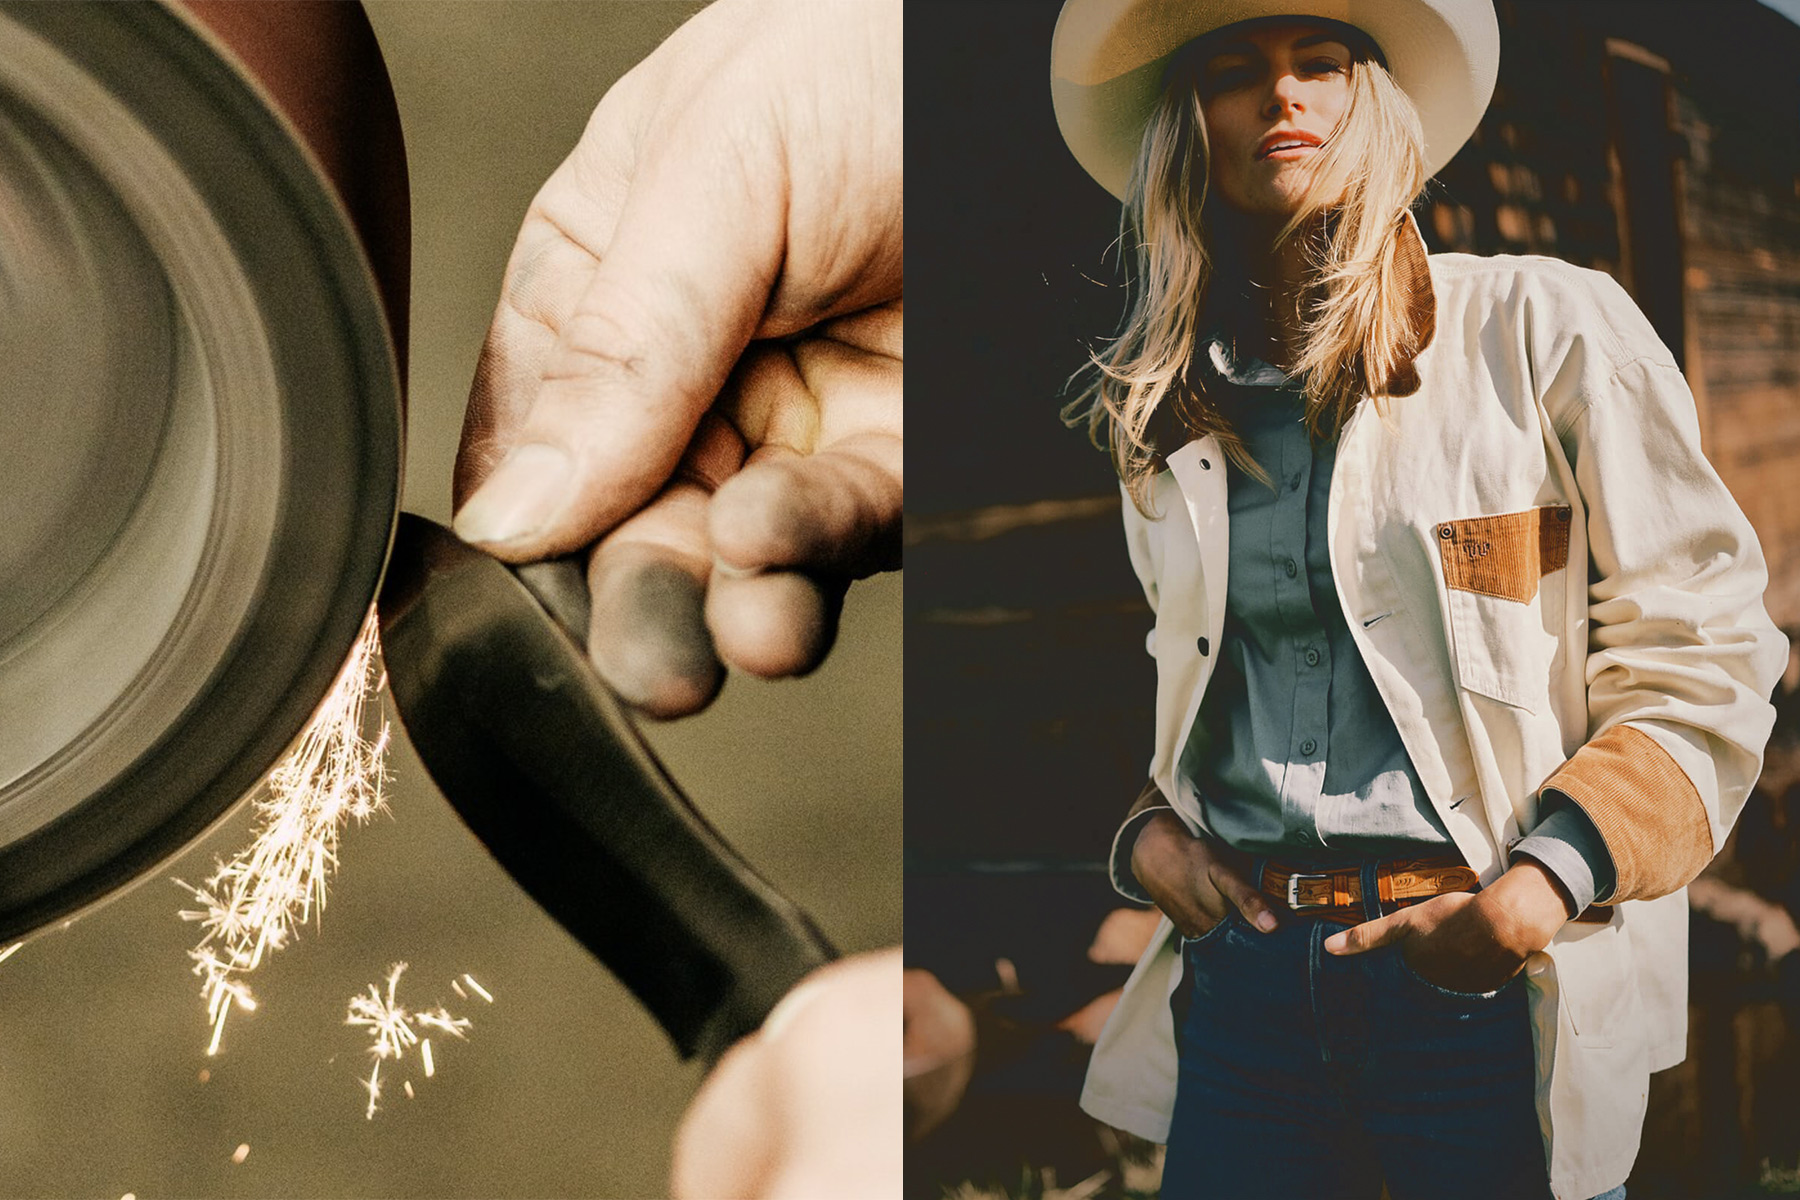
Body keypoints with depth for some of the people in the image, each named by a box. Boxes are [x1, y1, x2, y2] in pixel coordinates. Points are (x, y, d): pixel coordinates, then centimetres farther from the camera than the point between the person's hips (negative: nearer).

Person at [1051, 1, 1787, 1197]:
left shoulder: (1547, 328, -1)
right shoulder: (1167, 419, 13)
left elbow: (1703, 656, -3)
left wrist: (1541, 889, -15)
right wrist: (1146, 829, 4)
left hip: (1497, 985, -3)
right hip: (1245, 969, 4)